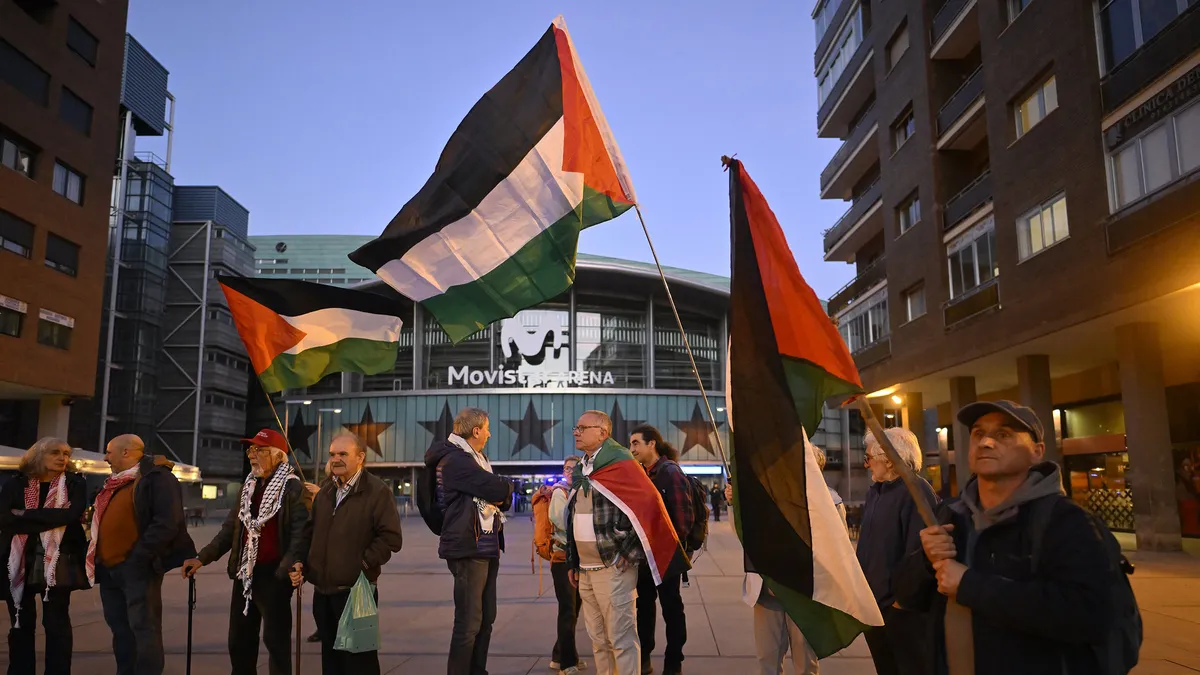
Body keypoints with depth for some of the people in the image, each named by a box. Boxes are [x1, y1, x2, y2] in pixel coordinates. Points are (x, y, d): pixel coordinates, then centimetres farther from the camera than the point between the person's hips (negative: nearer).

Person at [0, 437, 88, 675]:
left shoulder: (74, 483, 3)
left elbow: (71, 514, -14)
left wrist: (26, 516, -10)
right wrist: (51, 520, -14)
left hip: (57, 563, -2)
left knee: (57, 624, 2)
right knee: (21, 625, 10)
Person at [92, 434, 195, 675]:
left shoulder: (156, 477, -11)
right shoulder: (115, 481, 19)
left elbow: (167, 522, -19)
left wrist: (140, 556, -22)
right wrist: (98, 558, 13)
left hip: (136, 567, -9)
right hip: (108, 567, 9)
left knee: (143, 626, -5)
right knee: (119, 627, 15)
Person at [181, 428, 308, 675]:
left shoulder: (293, 488, -11)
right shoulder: (248, 486, 14)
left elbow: (300, 533, -19)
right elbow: (231, 528, 16)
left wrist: (287, 569, -31)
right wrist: (203, 557, 7)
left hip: (273, 574, -8)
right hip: (245, 573, 8)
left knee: (275, 639, 0)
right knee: (239, 640, 16)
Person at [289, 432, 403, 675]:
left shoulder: (377, 491, -10)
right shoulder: (325, 492, 14)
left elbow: (391, 537, -16)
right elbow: (309, 533, 20)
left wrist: (363, 562, -21)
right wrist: (300, 561, 5)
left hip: (355, 591, -7)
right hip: (322, 591, 7)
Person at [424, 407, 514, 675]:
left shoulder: (477, 459, 18)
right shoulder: (455, 460, -15)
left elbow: (501, 498, 19)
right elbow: (500, 489, -21)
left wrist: (501, 494, -4)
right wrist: (507, 486, 2)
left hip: (487, 547, 10)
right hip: (468, 549, -10)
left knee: (486, 619, 13)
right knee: (469, 622, -6)